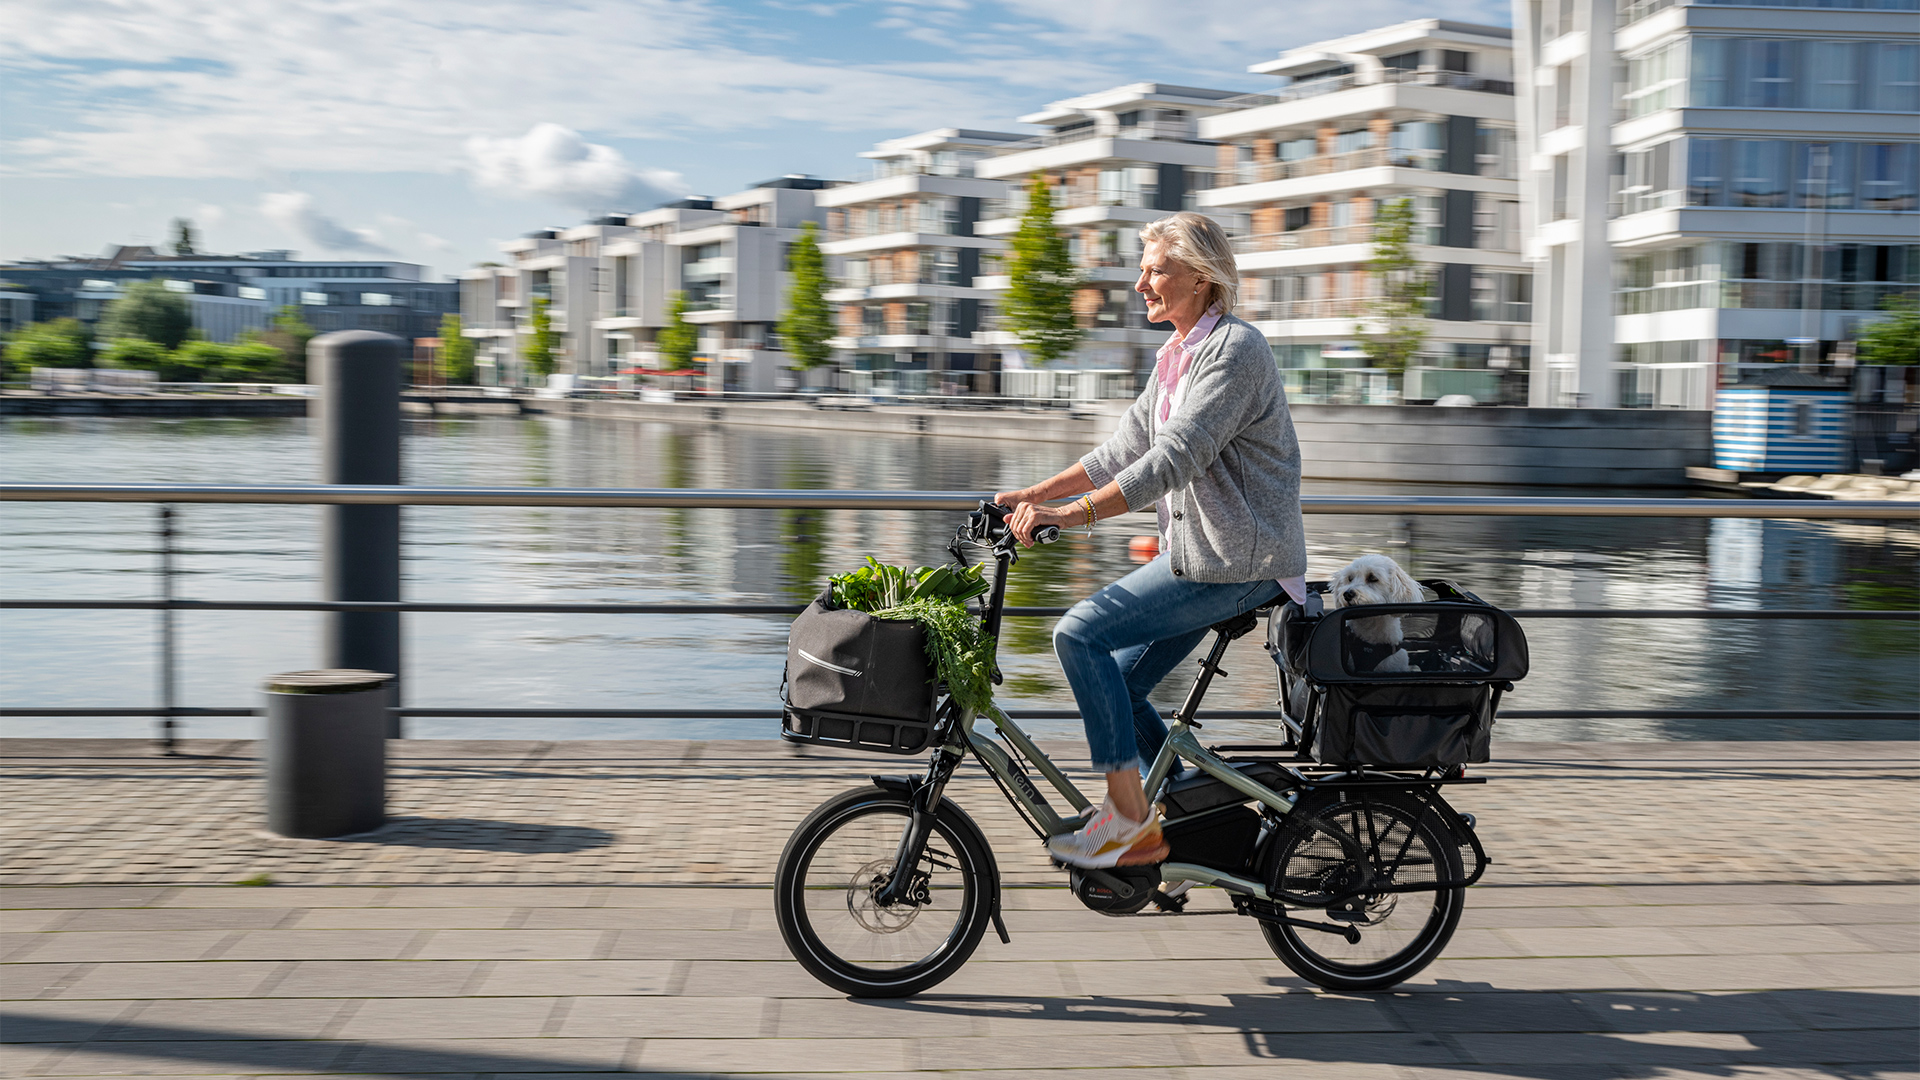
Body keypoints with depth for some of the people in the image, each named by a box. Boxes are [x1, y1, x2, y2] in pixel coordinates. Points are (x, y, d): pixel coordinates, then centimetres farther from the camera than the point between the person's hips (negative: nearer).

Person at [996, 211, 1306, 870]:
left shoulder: (1234, 350, -16)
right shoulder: (1175, 355, 14)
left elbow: (1175, 458, -27)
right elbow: (1125, 450, 14)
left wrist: (1071, 514, -31)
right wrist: (1032, 494, 6)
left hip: (1236, 561, -10)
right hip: (1196, 552, 10)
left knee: (1079, 633, -18)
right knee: (1114, 686, 8)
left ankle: (1131, 821, -11)